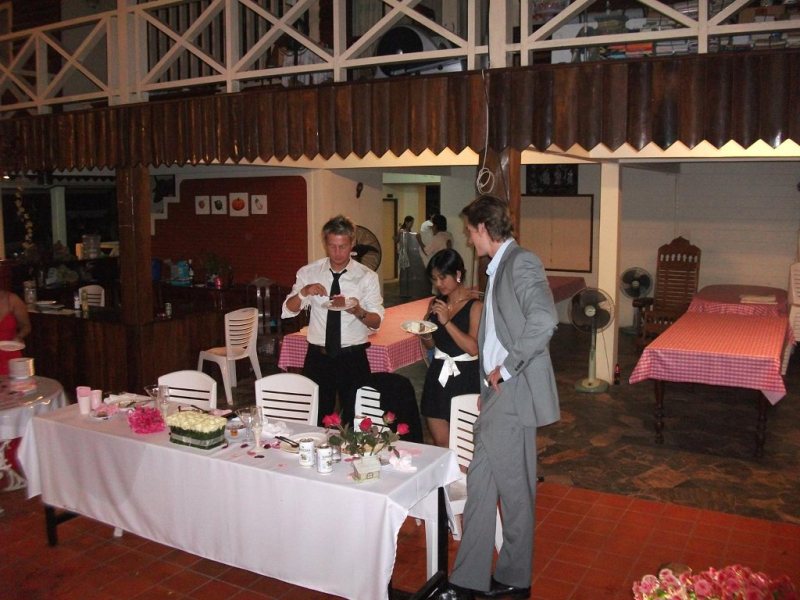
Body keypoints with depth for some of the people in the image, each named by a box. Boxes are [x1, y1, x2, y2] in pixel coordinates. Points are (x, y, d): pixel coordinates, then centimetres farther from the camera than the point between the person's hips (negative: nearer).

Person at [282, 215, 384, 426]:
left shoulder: (367, 276, -3)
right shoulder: (309, 273, 1)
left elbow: (376, 322, -5)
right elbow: (287, 311, -1)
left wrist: (358, 311, -26)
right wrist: (303, 293, -21)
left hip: (353, 359, -1)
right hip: (317, 358, 1)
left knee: (355, 420, 9)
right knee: (316, 421, 9)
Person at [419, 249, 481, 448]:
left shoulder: (475, 306, -10)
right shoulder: (436, 303, 8)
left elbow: (473, 348, -20)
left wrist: (447, 321, -22)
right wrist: (425, 334, -4)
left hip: (464, 378, -5)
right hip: (438, 376, 5)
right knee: (440, 443, 9)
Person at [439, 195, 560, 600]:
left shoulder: (522, 263, -12)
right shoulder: (499, 268, 17)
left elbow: (543, 321, -27)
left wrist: (505, 369, -19)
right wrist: (488, 385, 16)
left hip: (513, 394, -10)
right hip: (498, 393, 10)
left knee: (513, 490, 3)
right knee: (480, 484, 12)